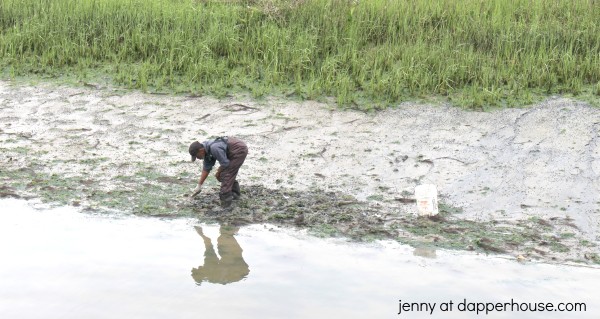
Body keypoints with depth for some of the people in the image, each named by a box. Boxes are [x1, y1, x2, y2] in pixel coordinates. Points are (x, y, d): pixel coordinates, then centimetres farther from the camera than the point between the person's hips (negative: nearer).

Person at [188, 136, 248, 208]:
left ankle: (225, 201, -9)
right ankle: (235, 193, 37)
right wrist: (199, 186, 10)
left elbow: (224, 163, -22)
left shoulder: (214, 148, -29)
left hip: (239, 150, -10)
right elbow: (206, 168, 9)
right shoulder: (206, 151, 2)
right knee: (230, 173, 19)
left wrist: (218, 173, -2)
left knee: (226, 174, -11)